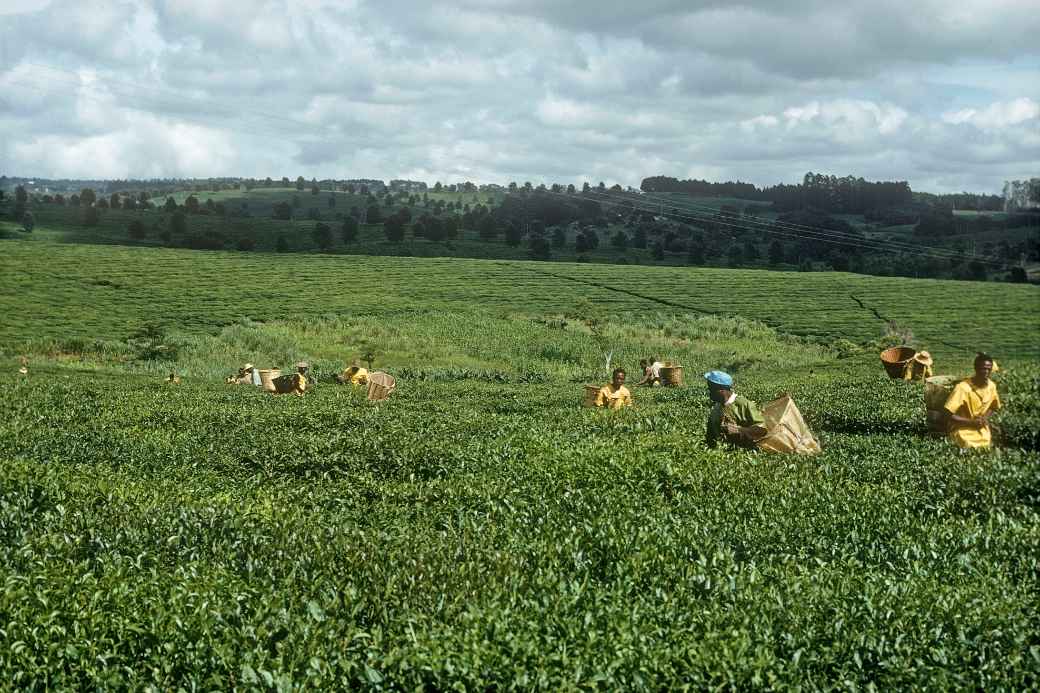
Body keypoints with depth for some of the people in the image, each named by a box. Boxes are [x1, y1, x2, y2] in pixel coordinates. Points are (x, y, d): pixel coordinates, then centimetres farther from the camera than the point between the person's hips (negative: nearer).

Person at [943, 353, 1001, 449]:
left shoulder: (991, 386, -4)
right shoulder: (963, 388, -21)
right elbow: (948, 416, -19)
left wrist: (985, 418, -5)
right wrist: (971, 422, -23)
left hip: (982, 431, 6)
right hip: (963, 431, -5)